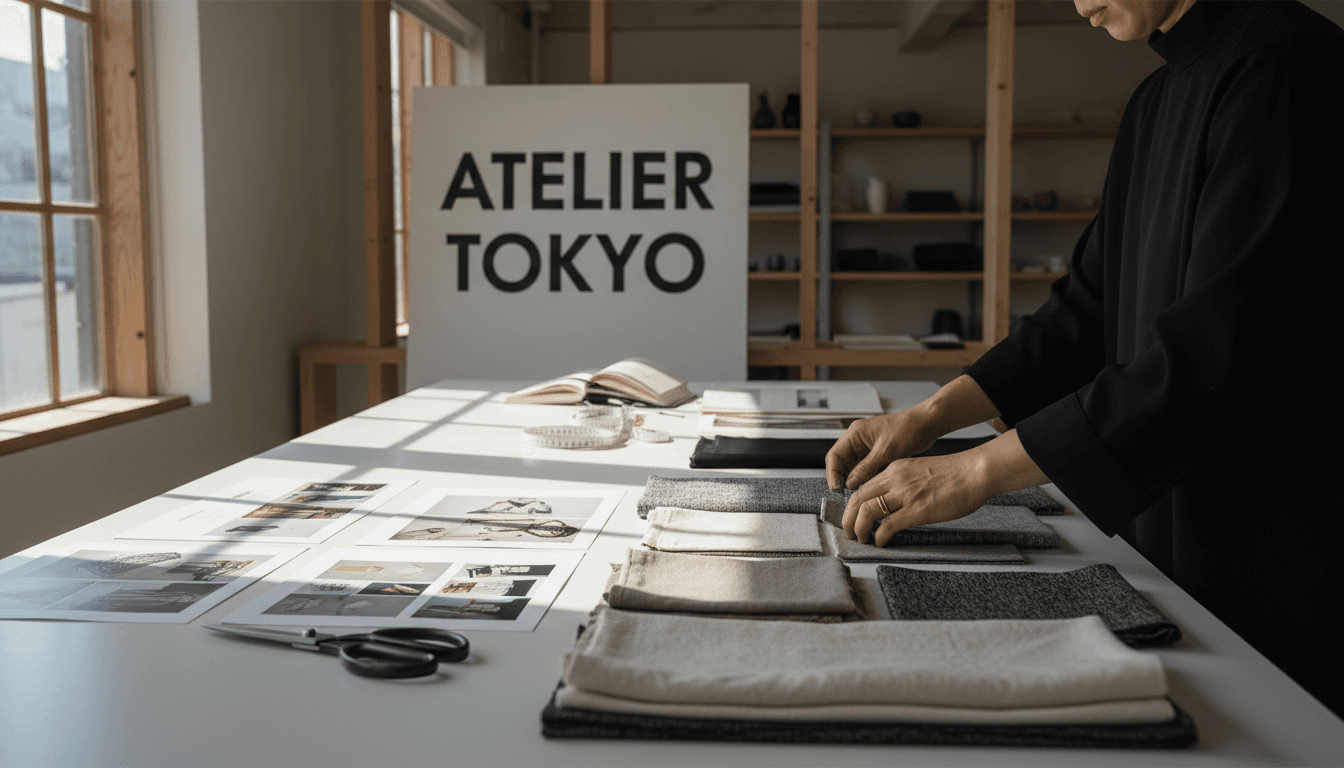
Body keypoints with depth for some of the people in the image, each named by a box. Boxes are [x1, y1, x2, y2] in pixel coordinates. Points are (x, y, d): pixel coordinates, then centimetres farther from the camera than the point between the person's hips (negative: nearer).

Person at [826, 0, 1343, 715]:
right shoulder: (1156, 102, 12)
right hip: (1160, 523, 8)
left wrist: (978, 469, -24)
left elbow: (1219, 343, -26)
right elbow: (1091, 306, 14)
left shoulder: (1283, 61, -17)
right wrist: (930, 416, 4)